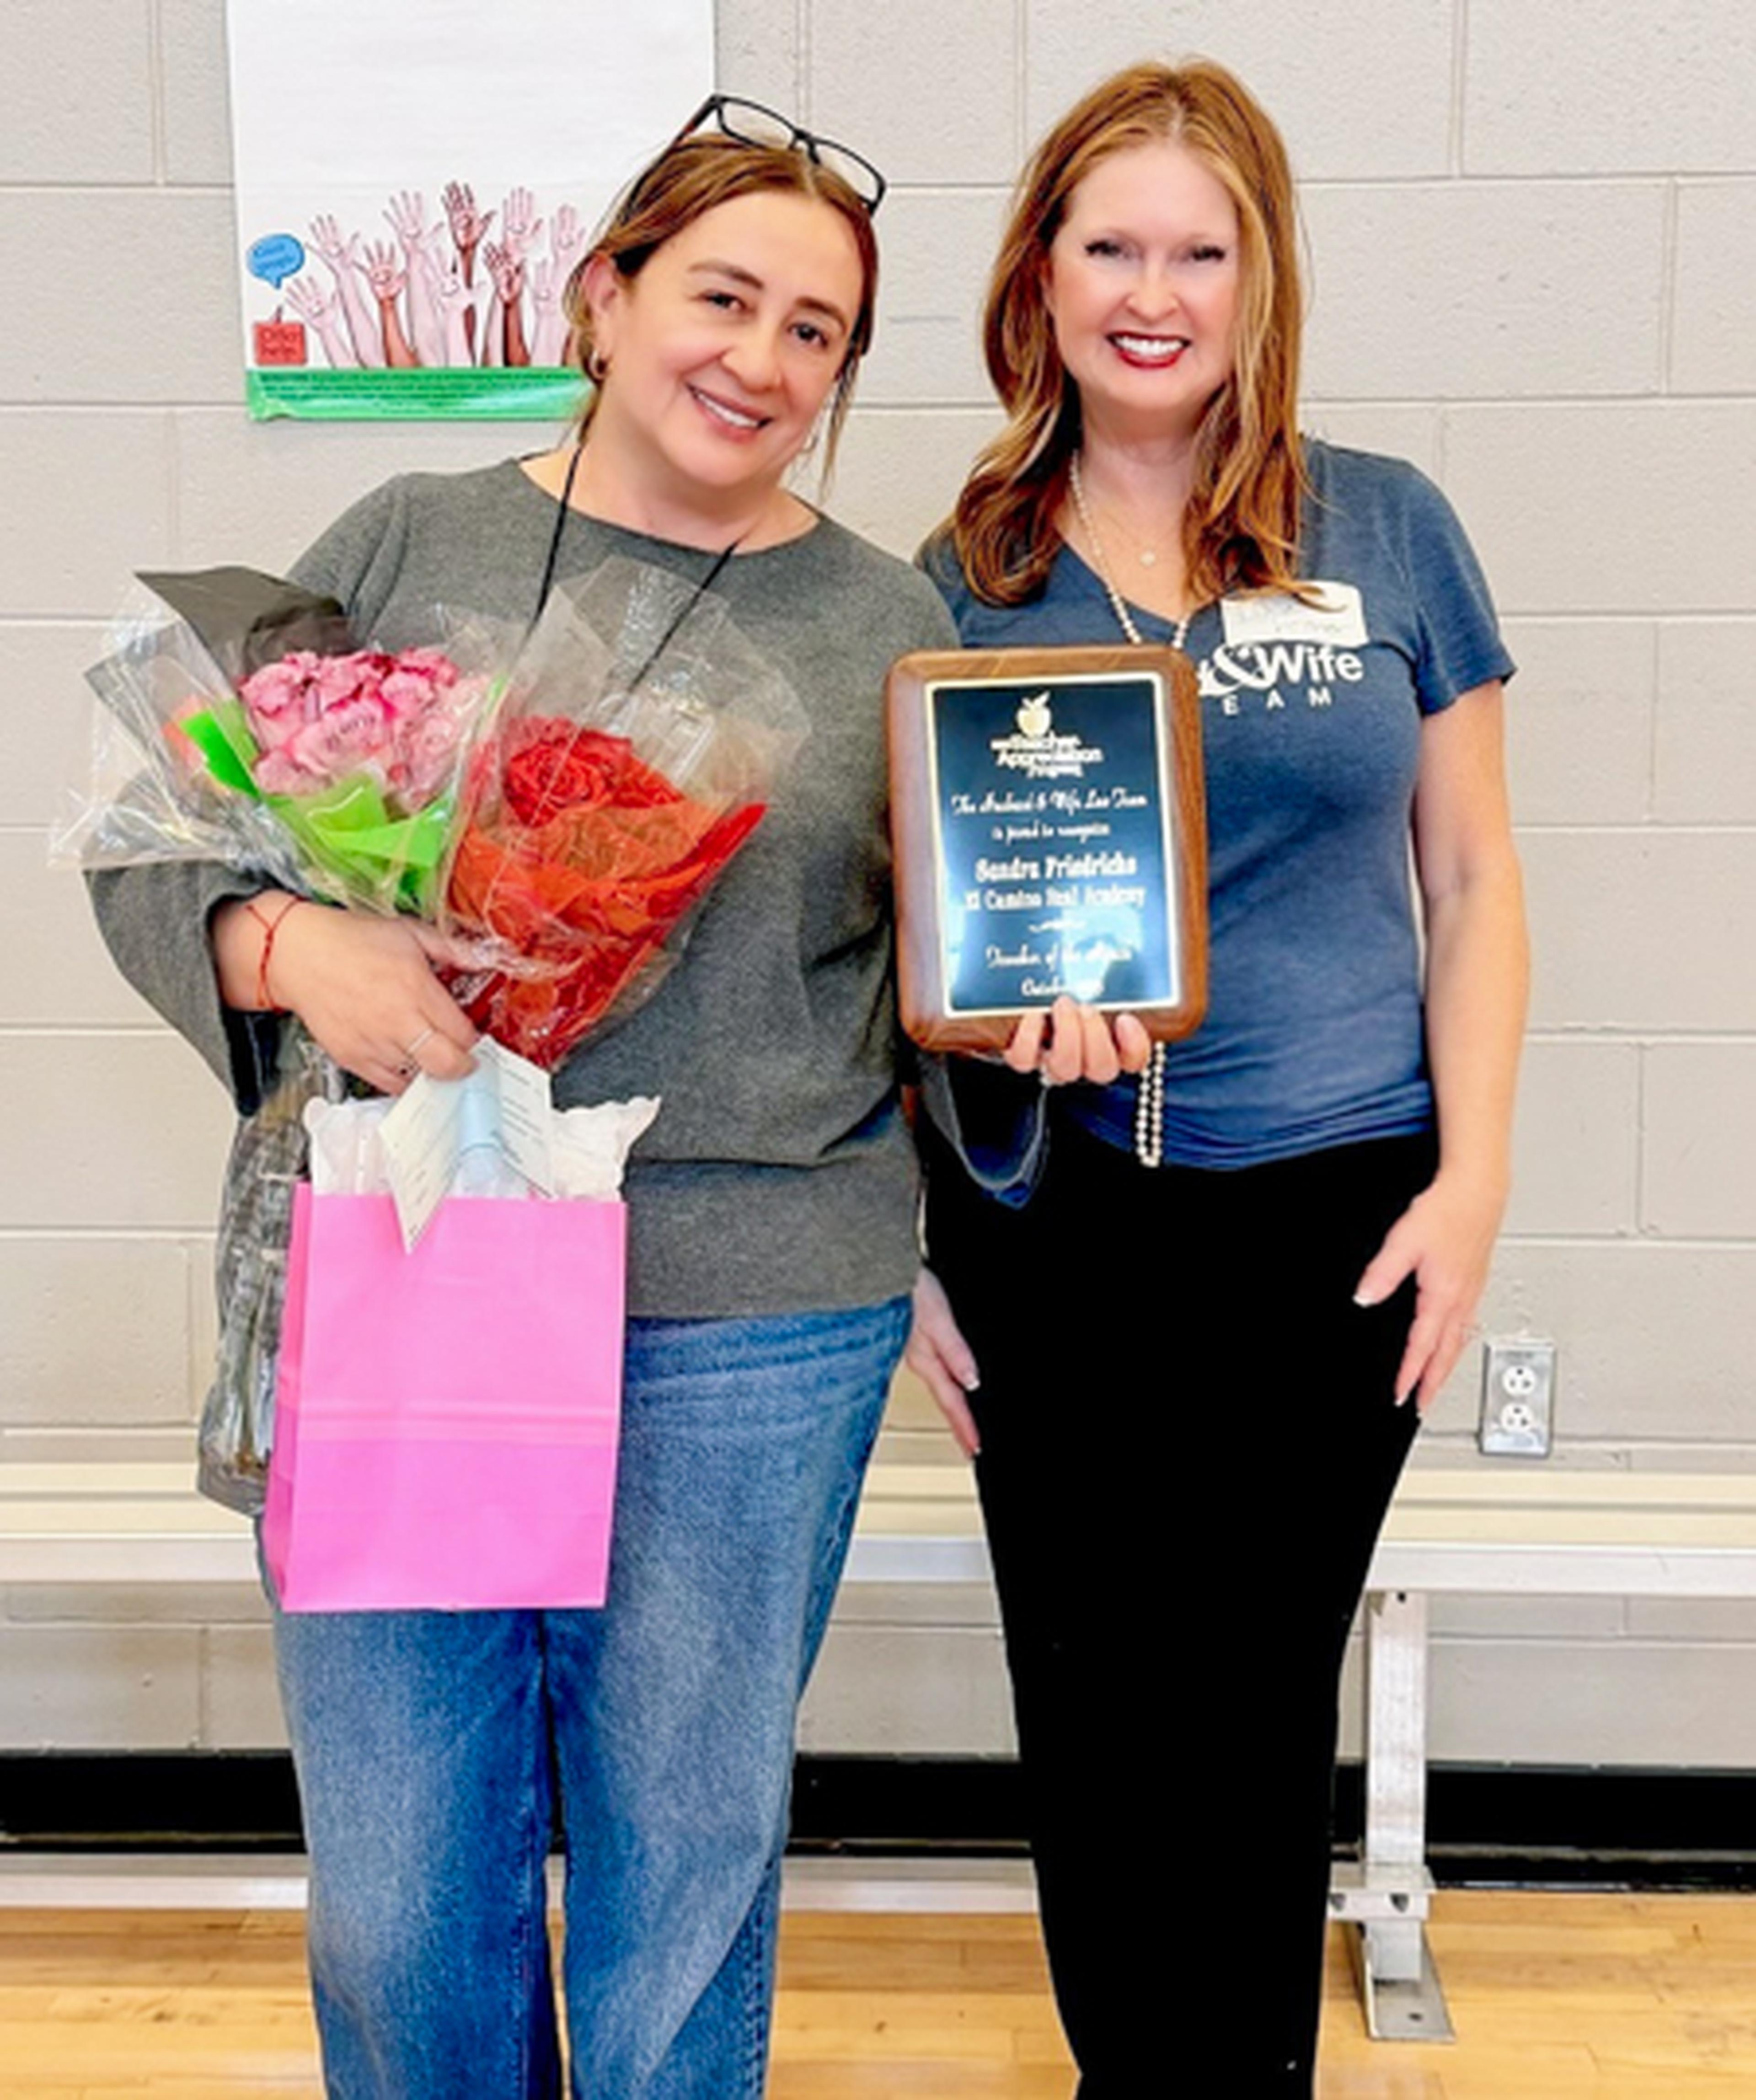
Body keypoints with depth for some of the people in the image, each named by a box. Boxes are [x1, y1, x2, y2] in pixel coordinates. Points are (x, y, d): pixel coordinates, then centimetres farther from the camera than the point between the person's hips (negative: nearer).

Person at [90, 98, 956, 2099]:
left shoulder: (890, 622, 7)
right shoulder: (409, 544, 5)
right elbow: (157, 846, 3)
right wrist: (291, 942, -16)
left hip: (755, 1332, 0)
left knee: (686, 1888, 12)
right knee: (393, 1900, 10)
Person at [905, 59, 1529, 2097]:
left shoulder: (1387, 531, 1)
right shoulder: (965, 574, 3)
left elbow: (1471, 878, 4)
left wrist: (1471, 1180, -4)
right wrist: (909, 1244, 1)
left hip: (1327, 1218, 0)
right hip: (1047, 1224, 1)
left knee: (1259, 1709, 12)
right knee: (1087, 1709, 11)